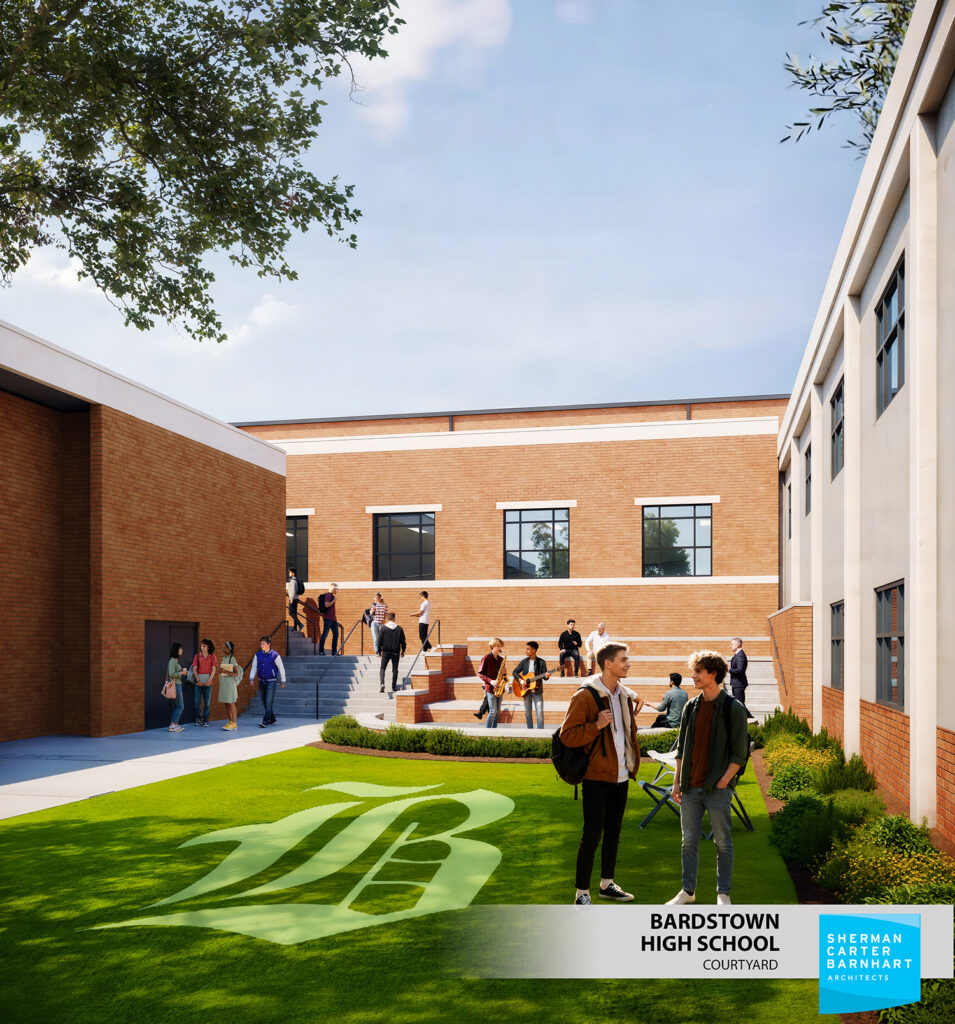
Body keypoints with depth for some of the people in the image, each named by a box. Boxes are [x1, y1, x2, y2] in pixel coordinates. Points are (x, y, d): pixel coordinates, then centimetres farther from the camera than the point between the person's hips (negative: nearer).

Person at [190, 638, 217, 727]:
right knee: (197, 701, 1)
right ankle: (198, 719, 16)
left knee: (207, 702, 2)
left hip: (208, 682, -1)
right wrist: (198, 680, -10)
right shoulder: (197, 656, 6)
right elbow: (194, 669, 2)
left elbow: (213, 670, 0)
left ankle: (205, 720, 10)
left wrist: (209, 680, -13)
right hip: (199, 681, 1)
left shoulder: (212, 657, 4)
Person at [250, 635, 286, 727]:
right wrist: (252, 679, -4)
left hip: (271, 682, -5)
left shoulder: (275, 655, -8)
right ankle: (272, 720, 24)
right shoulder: (258, 655, 4)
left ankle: (265, 722, -13)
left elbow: (281, 668, -1)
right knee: (264, 703, 10)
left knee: (268, 702, -11)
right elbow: (254, 667, 7)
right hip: (262, 681, 5)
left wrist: (283, 682, 2)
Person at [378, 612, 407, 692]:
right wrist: (403, 650, 14)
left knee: (382, 668, 6)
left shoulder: (384, 628, -5)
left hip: (386, 652, -1)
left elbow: (379, 640, -3)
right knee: (394, 670, 9)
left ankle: (382, 683, -16)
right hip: (396, 652, 1)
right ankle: (393, 687, 9)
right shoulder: (399, 628, -1)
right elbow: (403, 641, 2)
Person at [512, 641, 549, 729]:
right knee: (527, 712, 7)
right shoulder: (524, 661, 5)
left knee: (540, 711, -8)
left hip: (537, 690, -3)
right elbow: (515, 672, 5)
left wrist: (546, 676, -27)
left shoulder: (541, 662, -3)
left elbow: (544, 675, -4)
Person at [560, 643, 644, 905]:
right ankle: (582, 894, 4)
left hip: (620, 776, 7)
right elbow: (567, 735, -17)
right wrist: (597, 726, -27)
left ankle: (607, 884, 30)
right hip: (596, 777, -7)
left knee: (613, 832, 16)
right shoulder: (585, 696, -14)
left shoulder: (625, 695, 10)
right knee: (592, 835, -6)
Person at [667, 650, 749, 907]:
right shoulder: (692, 707, 10)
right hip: (690, 787, 5)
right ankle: (688, 890, 19)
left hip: (717, 788, -5)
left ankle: (723, 894, 15)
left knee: (722, 842, 4)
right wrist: (677, 781, 9)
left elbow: (739, 753, -6)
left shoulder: (733, 708, -5)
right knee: (689, 841, 9)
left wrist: (723, 781, -13)